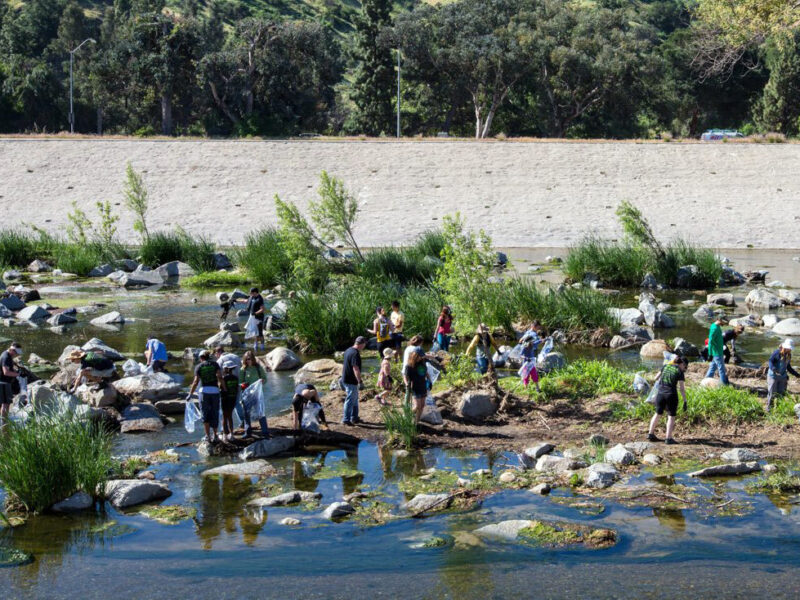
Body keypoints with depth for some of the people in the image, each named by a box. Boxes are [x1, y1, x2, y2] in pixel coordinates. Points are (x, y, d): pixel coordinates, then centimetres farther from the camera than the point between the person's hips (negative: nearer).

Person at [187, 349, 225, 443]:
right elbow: (220, 377, -6)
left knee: (205, 414, 5)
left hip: (204, 391, -1)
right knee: (214, 414, 12)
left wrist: (190, 395, 1)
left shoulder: (199, 367, 3)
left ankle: (208, 436, -2)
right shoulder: (215, 364, 6)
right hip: (215, 391, 1)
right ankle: (214, 435, 18)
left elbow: (196, 382, -4)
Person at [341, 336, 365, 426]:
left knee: (355, 399, 19)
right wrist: (360, 381, -25)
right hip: (351, 381, -10)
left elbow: (344, 365, 19)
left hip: (346, 379, 10)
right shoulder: (355, 354, -22)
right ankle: (346, 419, 7)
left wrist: (344, 376, 27)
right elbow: (355, 368, -27)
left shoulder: (348, 350, 9)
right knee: (350, 400, 0)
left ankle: (354, 418, 27)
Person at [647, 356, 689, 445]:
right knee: (671, 416, 6)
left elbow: (656, 378, 20)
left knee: (658, 413, 20)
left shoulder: (665, 366, 9)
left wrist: (656, 381, 41)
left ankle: (650, 434, 23)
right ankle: (668, 438, 1)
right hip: (671, 395, -5)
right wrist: (685, 401, -4)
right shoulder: (679, 372, -4)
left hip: (660, 393, 5)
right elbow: (682, 388, -7)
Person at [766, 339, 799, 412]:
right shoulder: (777, 353, -12)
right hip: (773, 376, -6)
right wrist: (774, 369, -34)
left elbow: (788, 367, 19)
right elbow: (770, 361, -18)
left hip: (782, 377, 6)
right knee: (772, 393, -3)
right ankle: (769, 407, 8)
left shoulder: (789, 355, 9)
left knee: (781, 393, 6)